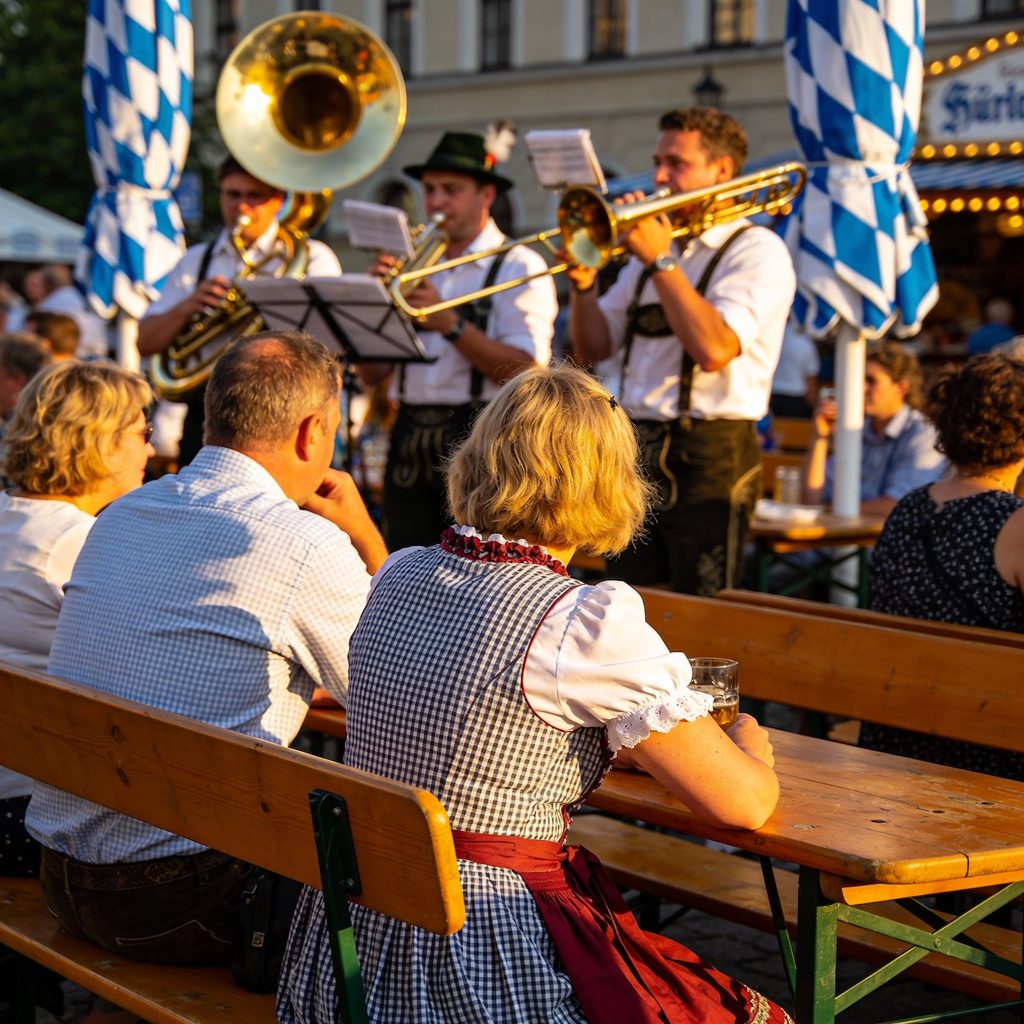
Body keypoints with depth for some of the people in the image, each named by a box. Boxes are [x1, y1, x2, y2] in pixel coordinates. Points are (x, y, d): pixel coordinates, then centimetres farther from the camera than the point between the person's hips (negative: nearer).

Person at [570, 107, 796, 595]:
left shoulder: (756, 251, -6)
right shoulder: (650, 250, 17)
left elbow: (714, 349, -22)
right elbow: (593, 349, 15)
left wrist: (661, 261, -16)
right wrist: (584, 283, -3)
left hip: (708, 458, -7)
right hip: (637, 454, 7)